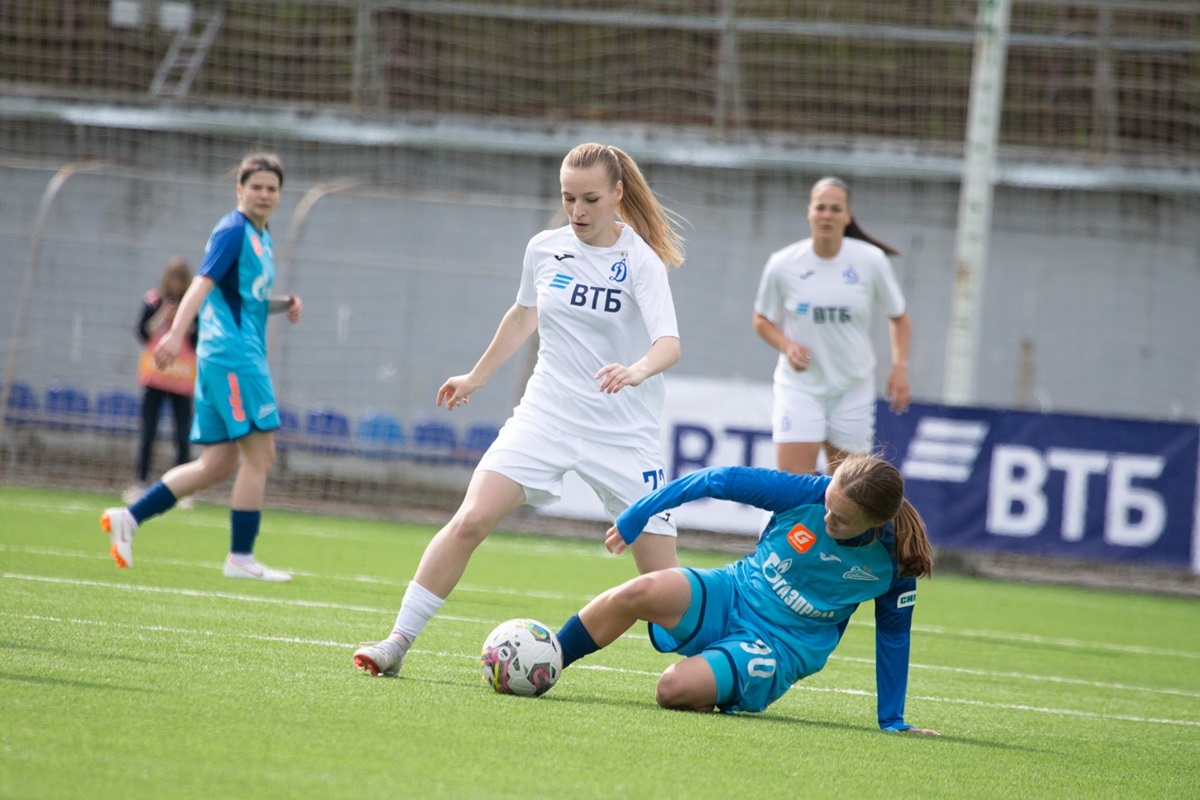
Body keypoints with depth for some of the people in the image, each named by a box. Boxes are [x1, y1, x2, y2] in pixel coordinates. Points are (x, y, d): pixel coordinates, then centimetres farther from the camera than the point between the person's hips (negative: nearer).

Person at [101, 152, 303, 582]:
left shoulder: (260, 237, 20)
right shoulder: (233, 230, -8)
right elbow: (203, 282, -21)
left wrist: (283, 305, 11)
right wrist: (177, 333, -34)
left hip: (222, 359, 10)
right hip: (233, 355, -10)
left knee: (216, 466, 8)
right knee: (259, 455, -8)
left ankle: (128, 518, 6)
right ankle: (241, 557, -4)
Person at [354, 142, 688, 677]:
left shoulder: (640, 261, -10)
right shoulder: (544, 250, 4)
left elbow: (668, 343, -23)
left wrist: (636, 371, -45)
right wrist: (476, 377, 33)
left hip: (623, 431, -3)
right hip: (546, 414, 3)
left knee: (660, 572, -4)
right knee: (470, 520, -14)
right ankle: (398, 642, -9)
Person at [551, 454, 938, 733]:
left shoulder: (894, 563, -14)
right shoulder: (808, 493, -14)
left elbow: (893, 637, 2)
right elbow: (722, 480, -6)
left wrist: (892, 722, 9)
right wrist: (637, 514, -2)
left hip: (779, 649, -2)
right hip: (729, 597, 2)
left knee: (675, 689, -31)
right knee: (641, 592, -31)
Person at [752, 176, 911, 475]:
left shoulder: (871, 261, -5)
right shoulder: (783, 264, -6)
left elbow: (898, 317, 8)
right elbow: (762, 319, 8)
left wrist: (900, 367, -6)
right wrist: (787, 346, -12)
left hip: (853, 391, 1)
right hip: (799, 387, -1)